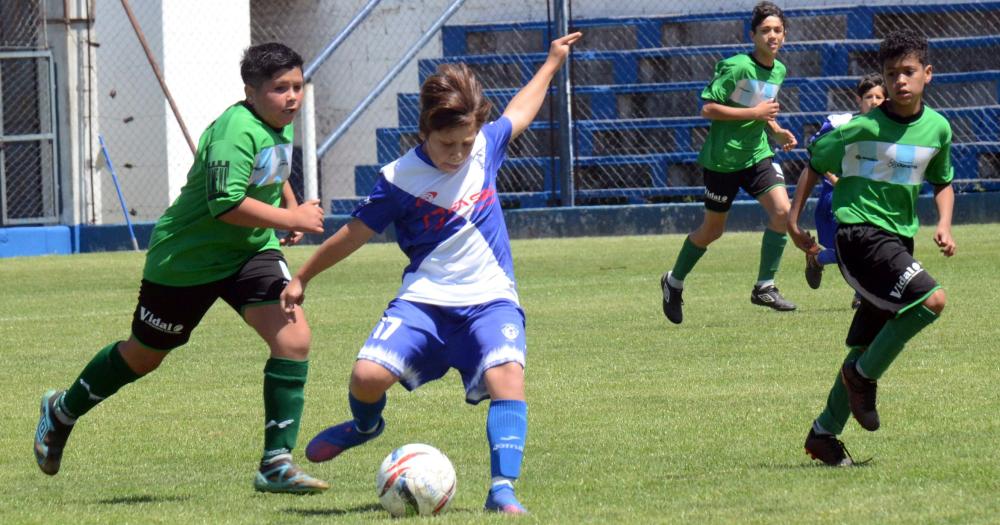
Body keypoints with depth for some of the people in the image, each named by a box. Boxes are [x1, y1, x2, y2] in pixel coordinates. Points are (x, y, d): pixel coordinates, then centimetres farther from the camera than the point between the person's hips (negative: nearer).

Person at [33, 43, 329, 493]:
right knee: (145, 355, 12)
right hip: (187, 259, -7)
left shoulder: (281, 126, 1)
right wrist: (290, 218, -33)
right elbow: (227, 203, -38)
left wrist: (292, 208, 7)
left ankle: (276, 464, -12)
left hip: (251, 252, 7)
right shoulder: (236, 131, -28)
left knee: (293, 338, -17)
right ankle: (62, 411, 41)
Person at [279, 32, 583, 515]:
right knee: (368, 376, -21)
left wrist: (552, 62, 37)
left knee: (507, 375, -28)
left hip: (490, 299, 1)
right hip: (425, 299, -1)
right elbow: (355, 233, 5)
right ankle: (366, 425, 18)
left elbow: (519, 111, 25)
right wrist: (302, 278, 13)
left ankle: (503, 489, -31)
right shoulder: (401, 179, -8)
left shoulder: (486, 146, 2)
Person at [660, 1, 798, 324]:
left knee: (782, 210, -16)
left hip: (757, 155, 6)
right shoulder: (736, 68, -17)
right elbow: (708, 109, -20)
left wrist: (777, 131, 6)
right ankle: (674, 282, 31)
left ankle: (764, 287, -8)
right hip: (723, 159, -6)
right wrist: (754, 113, -22)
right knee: (712, 230, 7)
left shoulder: (779, 71, 6)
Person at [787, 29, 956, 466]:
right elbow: (815, 162, 2)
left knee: (867, 346, 9)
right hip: (859, 231, -7)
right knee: (931, 299, -26)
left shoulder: (938, 128, 5)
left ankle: (825, 433, 20)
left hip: (899, 241, 7)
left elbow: (942, 183, 20)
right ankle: (865, 376, -8)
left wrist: (944, 225, 3)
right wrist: (794, 220, 1)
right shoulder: (864, 128, -11)